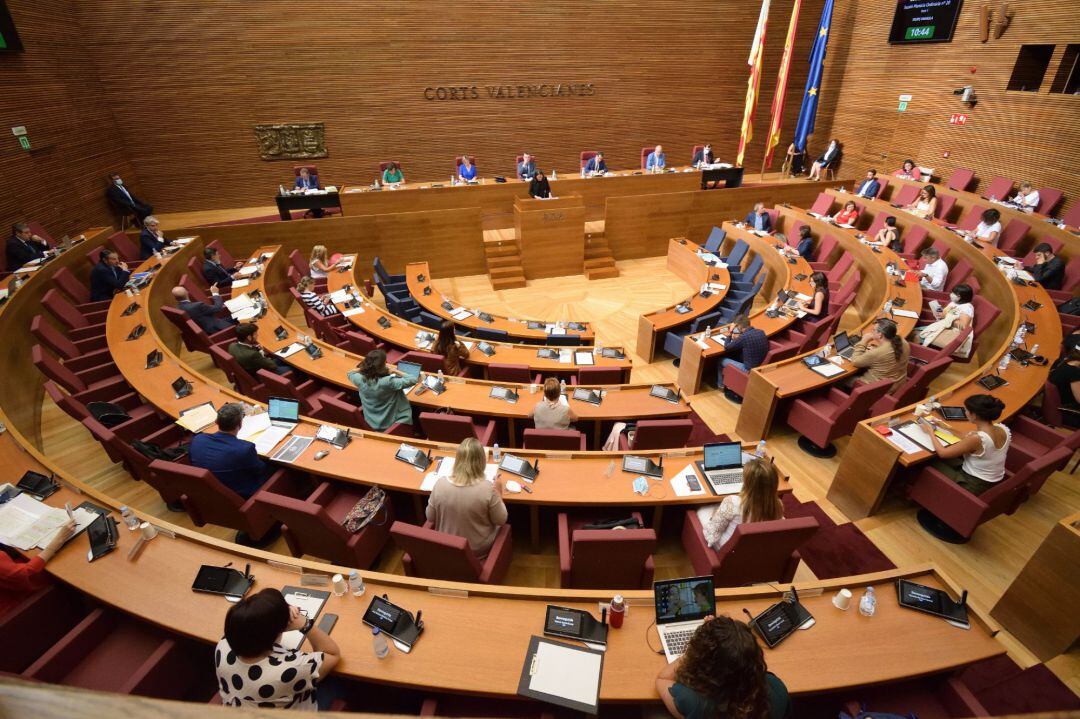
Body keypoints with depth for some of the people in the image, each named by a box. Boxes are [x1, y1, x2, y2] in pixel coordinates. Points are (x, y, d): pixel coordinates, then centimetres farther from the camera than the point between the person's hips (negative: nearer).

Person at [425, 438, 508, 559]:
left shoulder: (440, 485, -20)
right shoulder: (487, 489, -28)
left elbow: (430, 517, -4)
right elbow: (501, 521, -13)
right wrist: (498, 493, -2)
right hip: (479, 550, -3)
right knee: (500, 527, 27)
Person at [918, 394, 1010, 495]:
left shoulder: (976, 438, -33)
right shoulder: (1004, 429, -9)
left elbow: (942, 453, -20)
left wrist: (930, 431, -6)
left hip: (974, 486, -7)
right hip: (995, 483, 7)